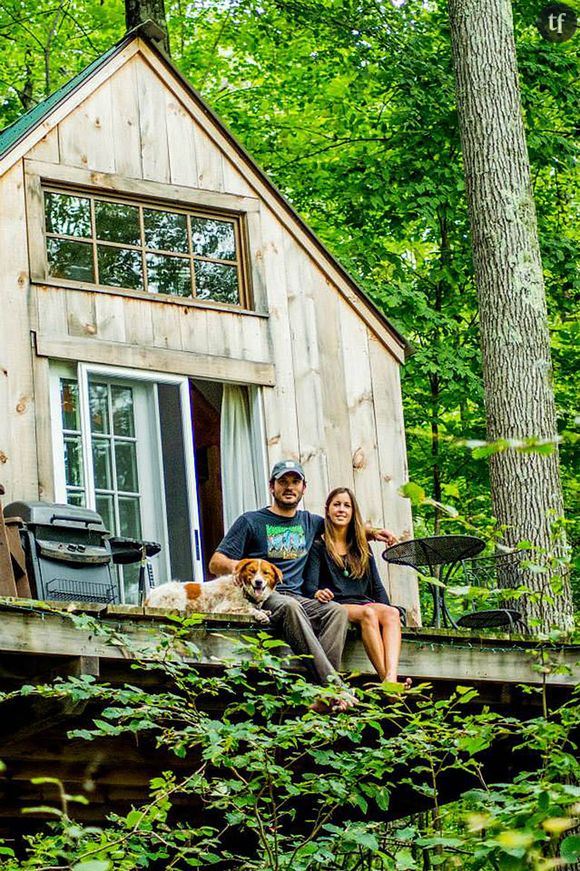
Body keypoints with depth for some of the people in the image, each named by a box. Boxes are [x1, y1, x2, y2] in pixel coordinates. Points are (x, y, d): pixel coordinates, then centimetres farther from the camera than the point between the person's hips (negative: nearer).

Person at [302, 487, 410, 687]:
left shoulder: (362, 548, 25)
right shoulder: (318, 547, 10)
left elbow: (377, 587, 20)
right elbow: (309, 584, -3)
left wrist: (385, 610, 1)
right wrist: (318, 593, -27)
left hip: (364, 602, 4)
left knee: (392, 613, -31)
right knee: (368, 613, -36)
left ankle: (391, 679, -54)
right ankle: (386, 679, -49)